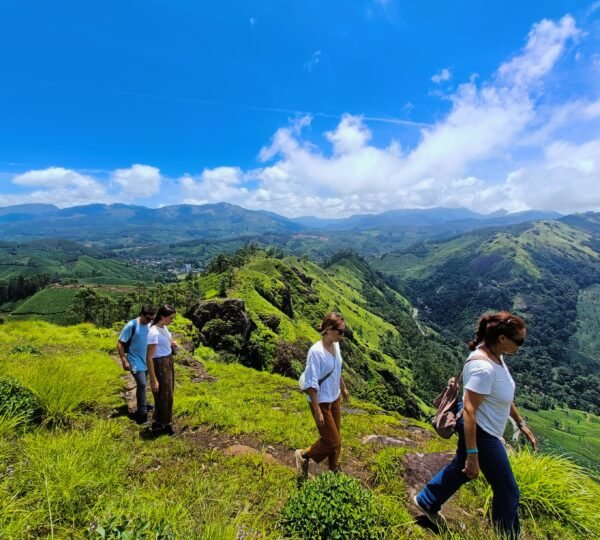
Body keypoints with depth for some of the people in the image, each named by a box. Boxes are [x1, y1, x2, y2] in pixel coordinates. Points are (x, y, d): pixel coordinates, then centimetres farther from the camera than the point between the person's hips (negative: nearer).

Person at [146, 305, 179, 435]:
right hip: (160, 365, -9)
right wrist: (153, 380, -22)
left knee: (168, 394, 21)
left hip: (169, 362, 9)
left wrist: (172, 344, 0)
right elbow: (149, 358, -24)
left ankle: (163, 423, 39)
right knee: (163, 396, 7)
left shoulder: (164, 327, 0)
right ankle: (158, 425, 28)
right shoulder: (154, 333, -26)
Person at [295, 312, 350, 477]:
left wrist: (343, 389, 23)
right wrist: (317, 410, -21)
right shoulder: (316, 352, -29)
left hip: (335, 399, 7)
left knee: (336, 439, 21)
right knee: (332, 441, 5)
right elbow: (311, 384, -24)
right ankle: (304, 455, 29)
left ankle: (334, 470, 44)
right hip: (322, 402, -7)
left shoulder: (336, 345, -5)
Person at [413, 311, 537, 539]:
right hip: (480, 433, -10)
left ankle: (427, 501, 47)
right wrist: (472, 454, -27)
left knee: (460, 468, 28)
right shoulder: (484, 367, -33)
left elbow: (504, 395, 12)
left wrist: (521, 424, 18)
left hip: (480, 429, 10)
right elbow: (469, 411, -31)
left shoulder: (495, 355, -3)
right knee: (508, 491, 11)